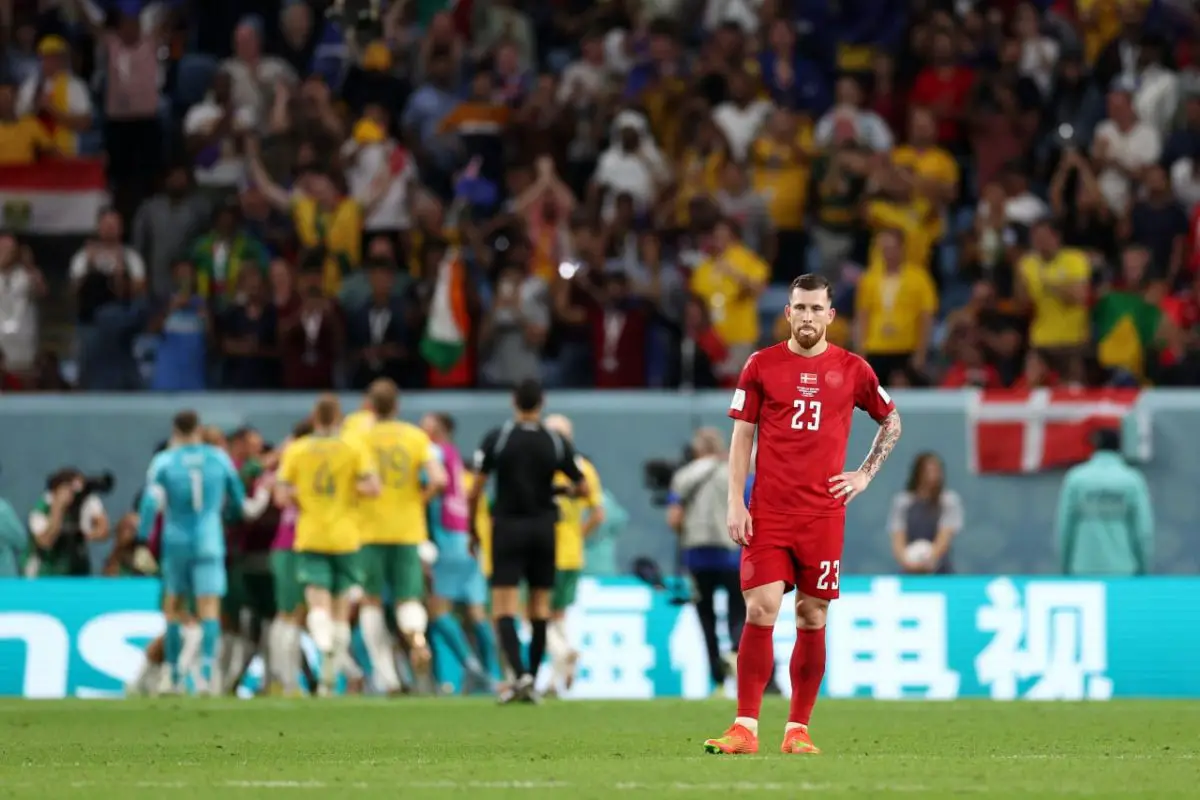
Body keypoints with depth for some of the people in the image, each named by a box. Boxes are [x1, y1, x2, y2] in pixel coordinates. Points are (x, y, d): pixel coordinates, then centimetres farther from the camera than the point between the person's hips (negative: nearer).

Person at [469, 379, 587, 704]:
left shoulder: (496, 439, -6)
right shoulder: (557, 443, -2)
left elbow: (476, 489, -6)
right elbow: (582, 487, 2)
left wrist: (472, 526, 8)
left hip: (508, 527, -2)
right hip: (544, 526, 2)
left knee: (504, 606, -4)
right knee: (540, 607, 10)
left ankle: (520, 674, -23)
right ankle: (532, 681, 11)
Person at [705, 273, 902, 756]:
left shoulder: (852, 370, 6)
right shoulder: (761, 366, 4)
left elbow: (891, 421, 21)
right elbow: (741, 436, 5)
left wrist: (866, 474, 9)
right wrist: (735, 503, -3)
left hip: (824, 513, 1)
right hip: (768, 513, -1)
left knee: (812, 620, 3)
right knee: (760, 612, -10)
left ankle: (798, 730, 10)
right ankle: (745, 728, -9)